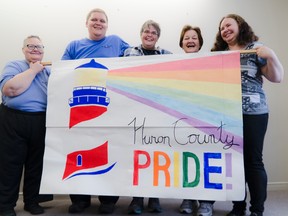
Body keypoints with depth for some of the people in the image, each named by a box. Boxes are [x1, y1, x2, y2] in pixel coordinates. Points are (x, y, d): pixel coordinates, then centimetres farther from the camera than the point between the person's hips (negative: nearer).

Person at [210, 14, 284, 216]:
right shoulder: (218, 53, 15)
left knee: (253, 160, 1)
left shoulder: (256, 48, 3)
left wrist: (271, 55, -15)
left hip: (253, 112, -4)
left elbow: (277, 78, 0)